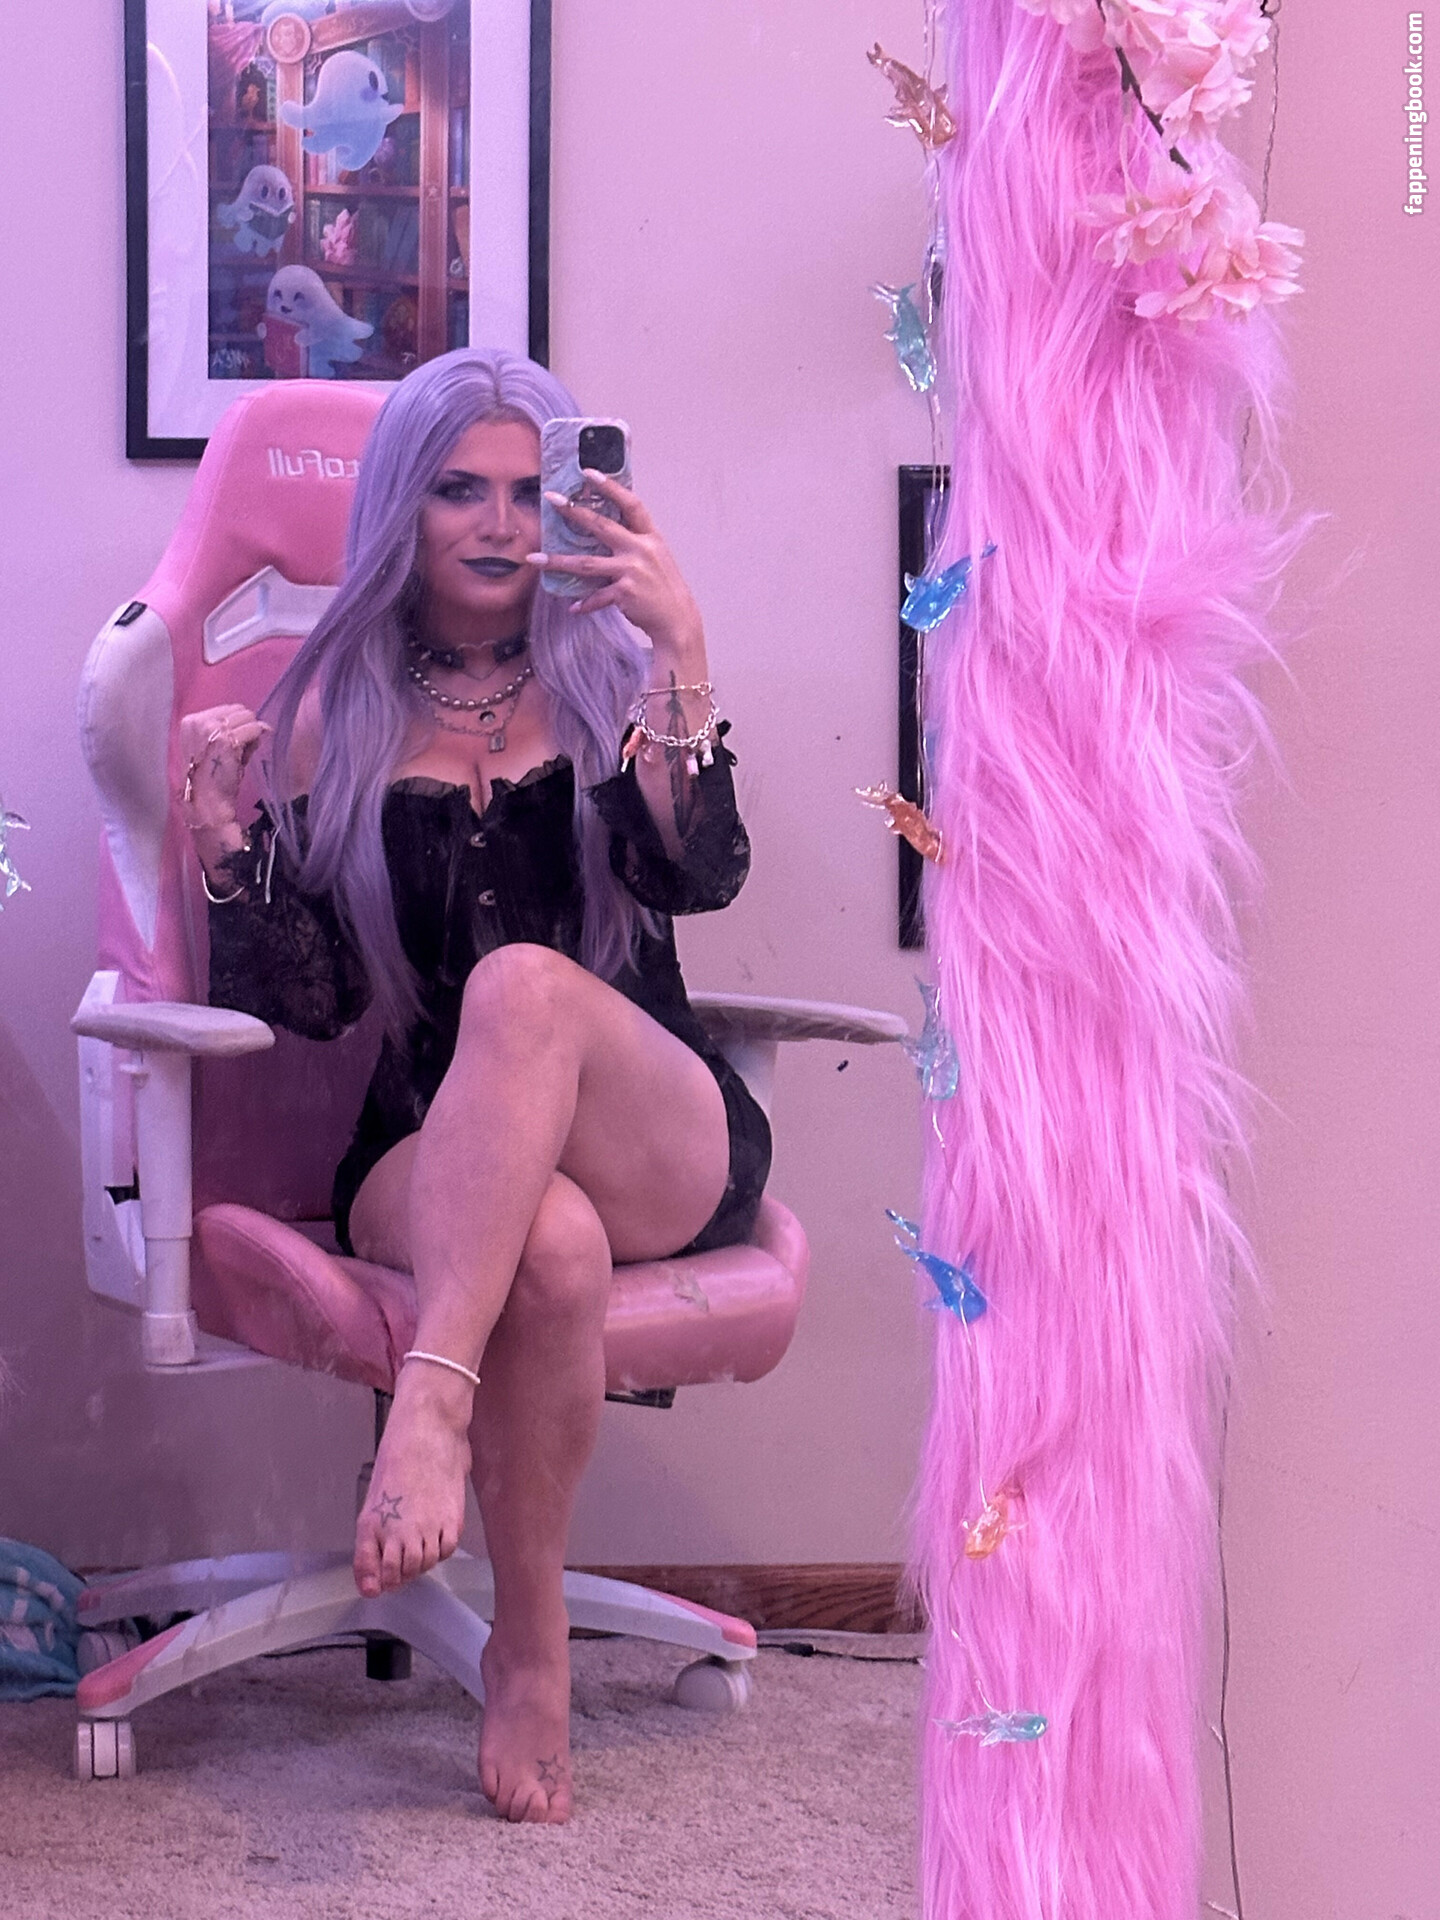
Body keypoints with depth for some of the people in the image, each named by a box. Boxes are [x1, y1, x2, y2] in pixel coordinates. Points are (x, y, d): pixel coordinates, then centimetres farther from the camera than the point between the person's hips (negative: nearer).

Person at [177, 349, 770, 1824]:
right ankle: (531, 1641, -24)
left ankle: (433, 1401, -43)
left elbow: (698, 877, -9)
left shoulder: (613, 678, 11)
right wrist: (226, 833, -9)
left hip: (665, 1148, 0)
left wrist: (681, 650, -20)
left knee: (522, 981, -36)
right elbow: (311, 1000, 7)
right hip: (435, 1166, 1)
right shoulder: (335, 715, 12)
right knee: (552, 1246, -37)